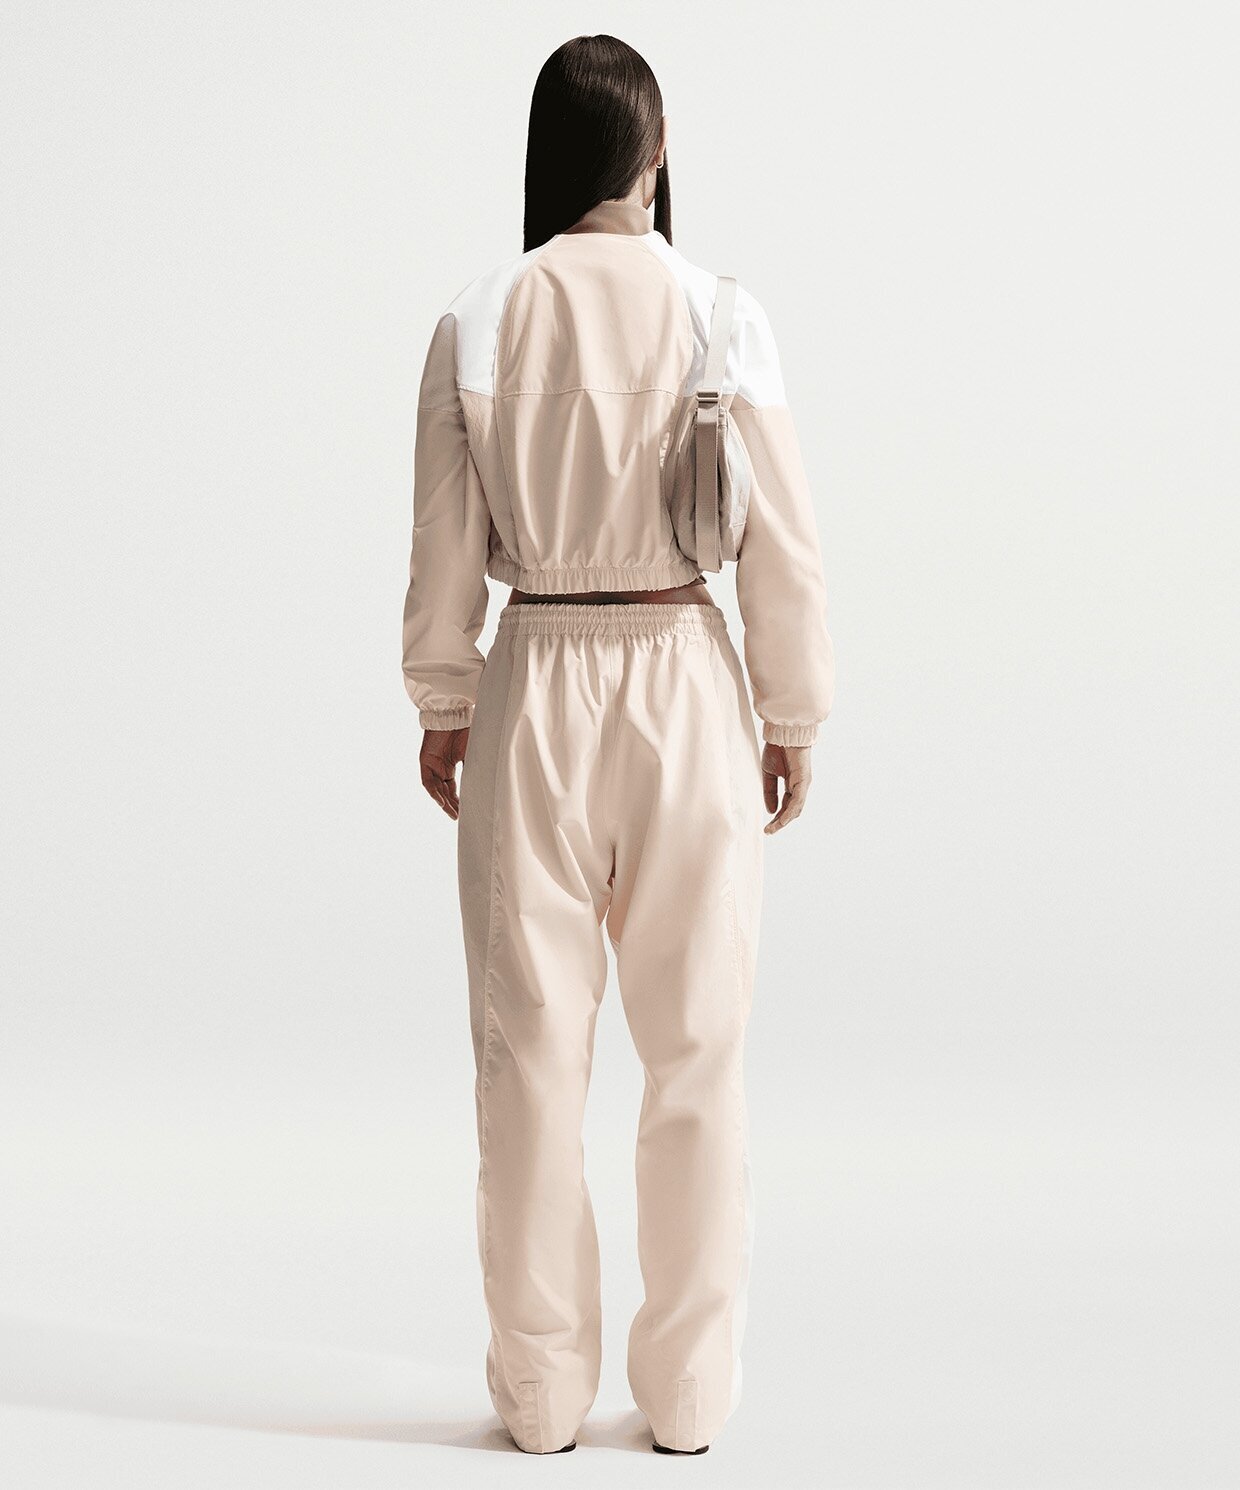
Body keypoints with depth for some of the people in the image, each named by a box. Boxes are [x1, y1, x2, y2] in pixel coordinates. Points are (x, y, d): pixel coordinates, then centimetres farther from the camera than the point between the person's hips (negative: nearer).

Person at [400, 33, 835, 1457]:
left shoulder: (475, 324, -5)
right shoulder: (723, 318, -7)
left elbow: (443, 549, 0)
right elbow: (783, 547, -4)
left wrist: (441, 708, 14)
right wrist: (792, 719, 8)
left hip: (533, 693, 1)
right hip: (685, 687, 0)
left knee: (533, 1044, 9)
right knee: (695, 1045, 9)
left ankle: (541, 1390, 19)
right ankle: (688, 1392, 18)